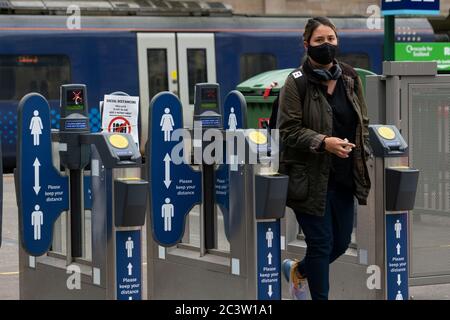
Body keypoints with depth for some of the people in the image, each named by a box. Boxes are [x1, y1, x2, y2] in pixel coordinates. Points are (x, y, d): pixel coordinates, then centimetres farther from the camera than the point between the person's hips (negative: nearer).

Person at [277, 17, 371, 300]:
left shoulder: (350, 78, 7)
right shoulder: (297, 82, -9)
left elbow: (363, 123, 16)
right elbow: (288, 130, -12)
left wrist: (362, 156, 5)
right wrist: (323, 143, -24)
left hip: (344, 177, 6)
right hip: (311, 178, -6)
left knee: (341, 242, 14)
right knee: (321, 243, -1)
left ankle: (298, 270, 41)